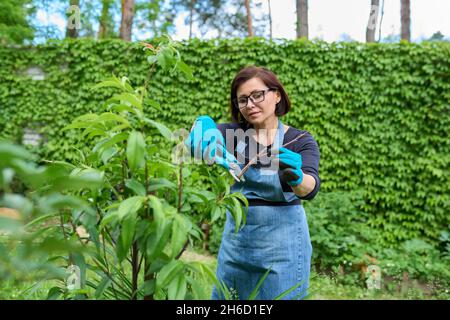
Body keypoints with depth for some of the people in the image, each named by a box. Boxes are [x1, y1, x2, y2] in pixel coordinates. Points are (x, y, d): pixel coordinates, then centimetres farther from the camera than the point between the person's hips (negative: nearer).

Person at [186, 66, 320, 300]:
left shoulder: (300, 141, -6)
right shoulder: (232, 133, 0)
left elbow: (310, 189, -21)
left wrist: (295, 176, -43)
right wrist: (204, 125, -40)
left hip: (282, 240, -2)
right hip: (236, 237, 3)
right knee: (223, 298, 13)